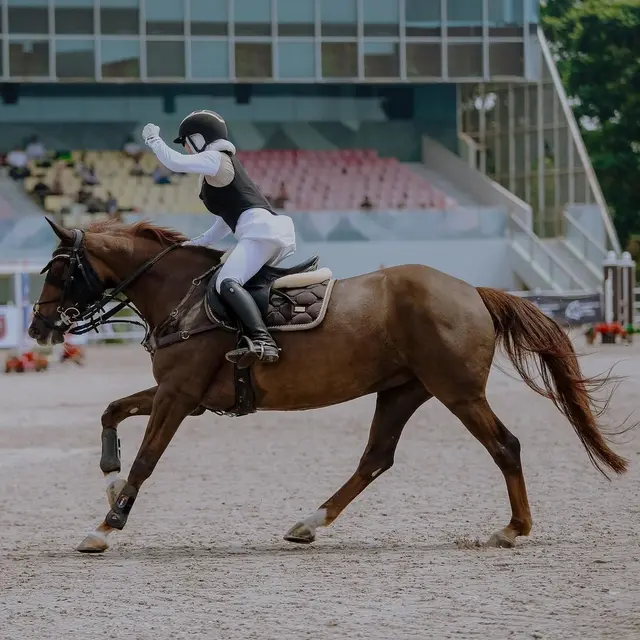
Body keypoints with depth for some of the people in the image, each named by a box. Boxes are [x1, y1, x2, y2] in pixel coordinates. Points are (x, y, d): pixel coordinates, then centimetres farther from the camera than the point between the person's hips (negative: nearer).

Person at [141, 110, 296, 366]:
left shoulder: (215, 159, 1)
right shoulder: (215, 172, 32)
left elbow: (175, 162, -15)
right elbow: (228, 220, 35)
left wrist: (153, 139, 2)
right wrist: (198, 243, 27)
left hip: (261, 230, -11)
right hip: (273, 232, 11)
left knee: (227, 283, -28)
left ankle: (262, 341, -48)